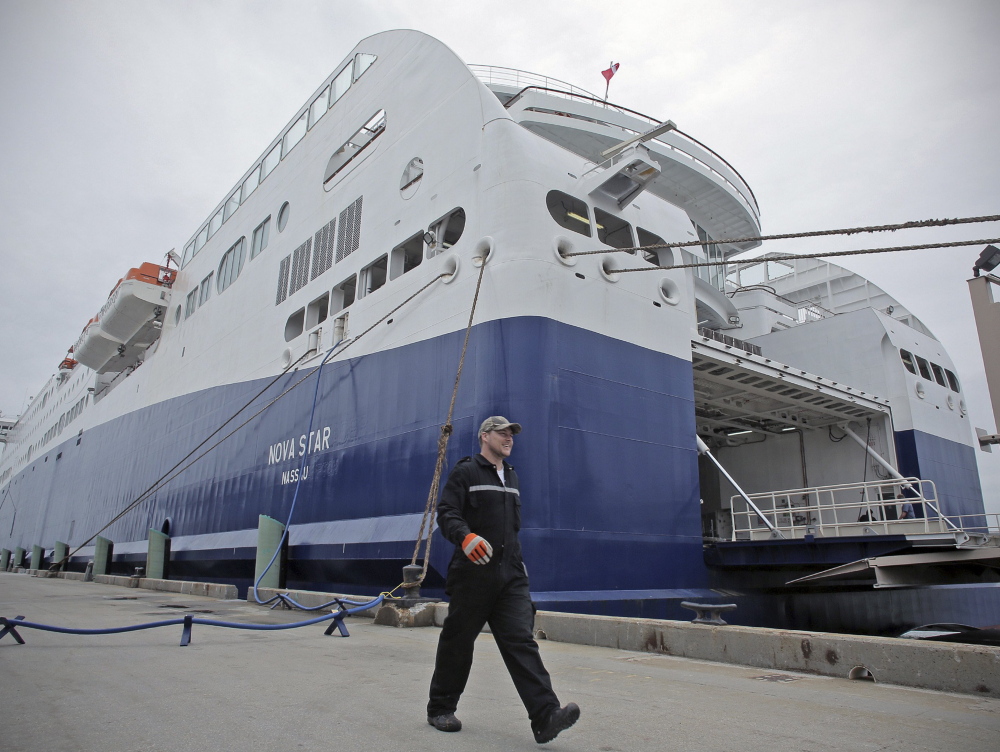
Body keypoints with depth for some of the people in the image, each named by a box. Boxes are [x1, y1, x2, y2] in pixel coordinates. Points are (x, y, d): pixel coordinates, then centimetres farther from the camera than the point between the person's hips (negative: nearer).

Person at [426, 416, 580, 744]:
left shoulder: (511, 477, 19)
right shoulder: (465, 472, -3)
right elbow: (447, 513, -13)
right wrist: (465, 536, -32)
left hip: (511, 575, 5)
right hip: (473, 573, -5)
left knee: (521, 642, -5)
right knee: (458, 641, 7)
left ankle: (545, 716, -11)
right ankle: (440, 708, 25)